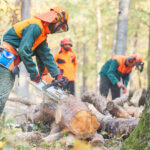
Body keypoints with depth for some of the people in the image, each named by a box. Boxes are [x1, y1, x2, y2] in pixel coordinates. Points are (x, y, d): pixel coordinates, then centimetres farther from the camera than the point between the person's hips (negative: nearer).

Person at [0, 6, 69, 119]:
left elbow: (46, 55, 18)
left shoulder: (43, 34, 18)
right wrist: (34, 73, -14)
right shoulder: (36, 26, -15)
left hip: (11, 62, 11)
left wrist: (58, 75, 12)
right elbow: (24, 51, -21)